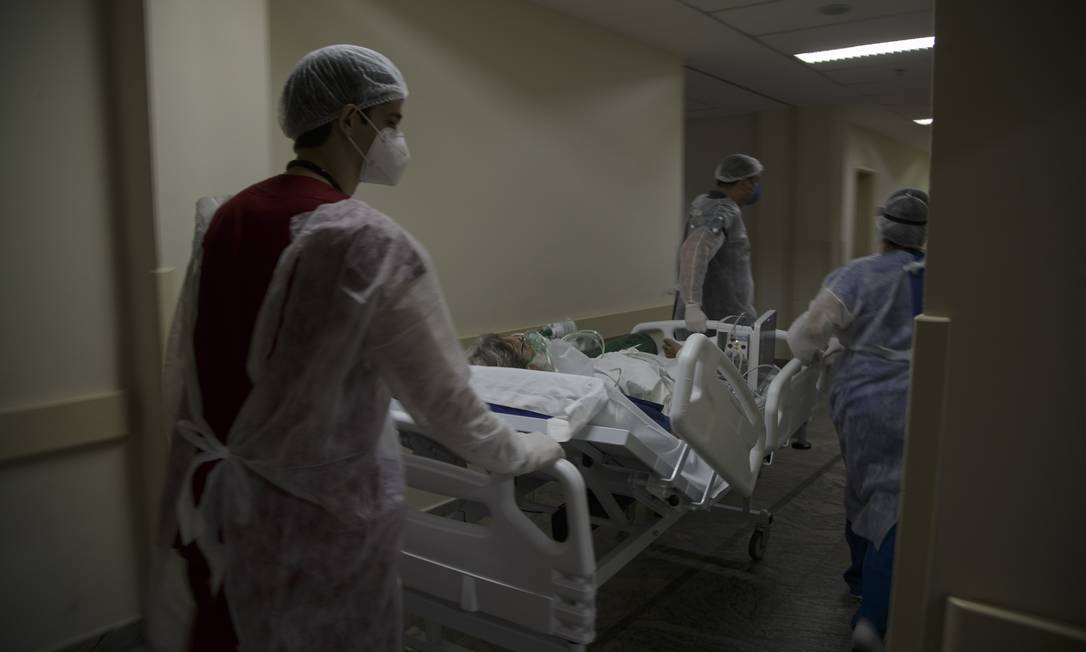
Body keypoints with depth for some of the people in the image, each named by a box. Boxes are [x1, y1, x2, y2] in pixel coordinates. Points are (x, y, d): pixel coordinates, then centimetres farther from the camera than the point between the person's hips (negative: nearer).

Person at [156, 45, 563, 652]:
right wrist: (522, 451, 1)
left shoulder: (223, 220, 0)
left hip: (218, 501, 7)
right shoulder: (373, 245, -21)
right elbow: (444, 398, -16)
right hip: (320, 517, -6)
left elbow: (186, 366, 8)